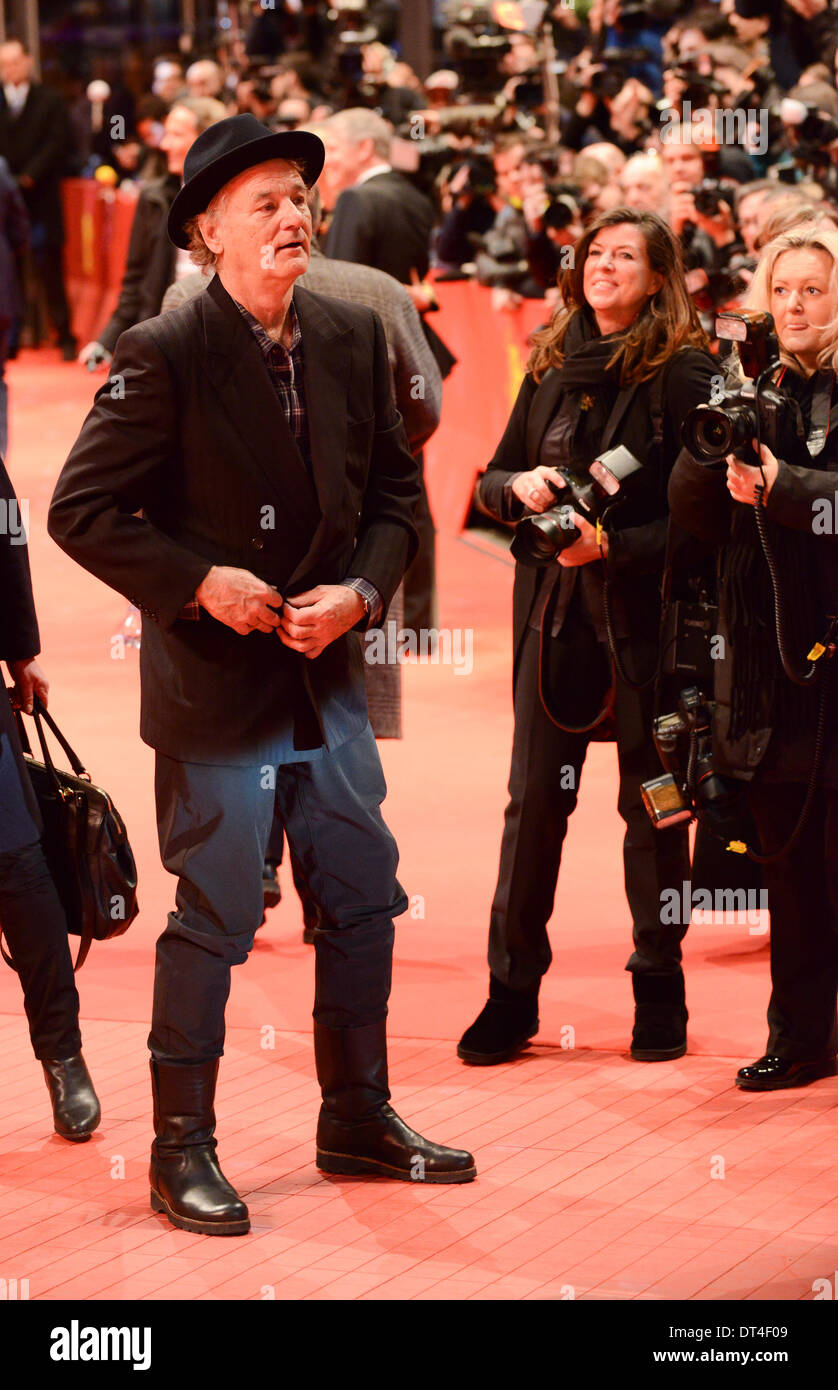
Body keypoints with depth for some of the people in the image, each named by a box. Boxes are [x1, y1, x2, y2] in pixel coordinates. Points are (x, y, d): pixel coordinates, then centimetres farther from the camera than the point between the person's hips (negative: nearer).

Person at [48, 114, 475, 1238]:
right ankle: (182, 1150, 14)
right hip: (214, 681, -6)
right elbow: (81, 512, -12)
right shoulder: (164, 355, -13)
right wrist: (200, 582, -18)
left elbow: (395, 492, 10)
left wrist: (361, 590, -7)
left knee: (365, 897, 13)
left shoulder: (354, 338, 3)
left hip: (328, 674, 6)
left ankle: (358, 1118, 30)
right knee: (216, 917, -1)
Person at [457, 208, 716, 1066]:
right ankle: (512, 991, 9)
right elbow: (493, 481, 15)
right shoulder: (551, 365, 10)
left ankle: (659, 990, 17)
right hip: (555, 609, 4)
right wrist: (520, 487, -7)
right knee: (535, 798, 3)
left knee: (650, 801, 5)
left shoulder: (685, 374, -6)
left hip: (646, 610, -4)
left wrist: (615, 546, -20)